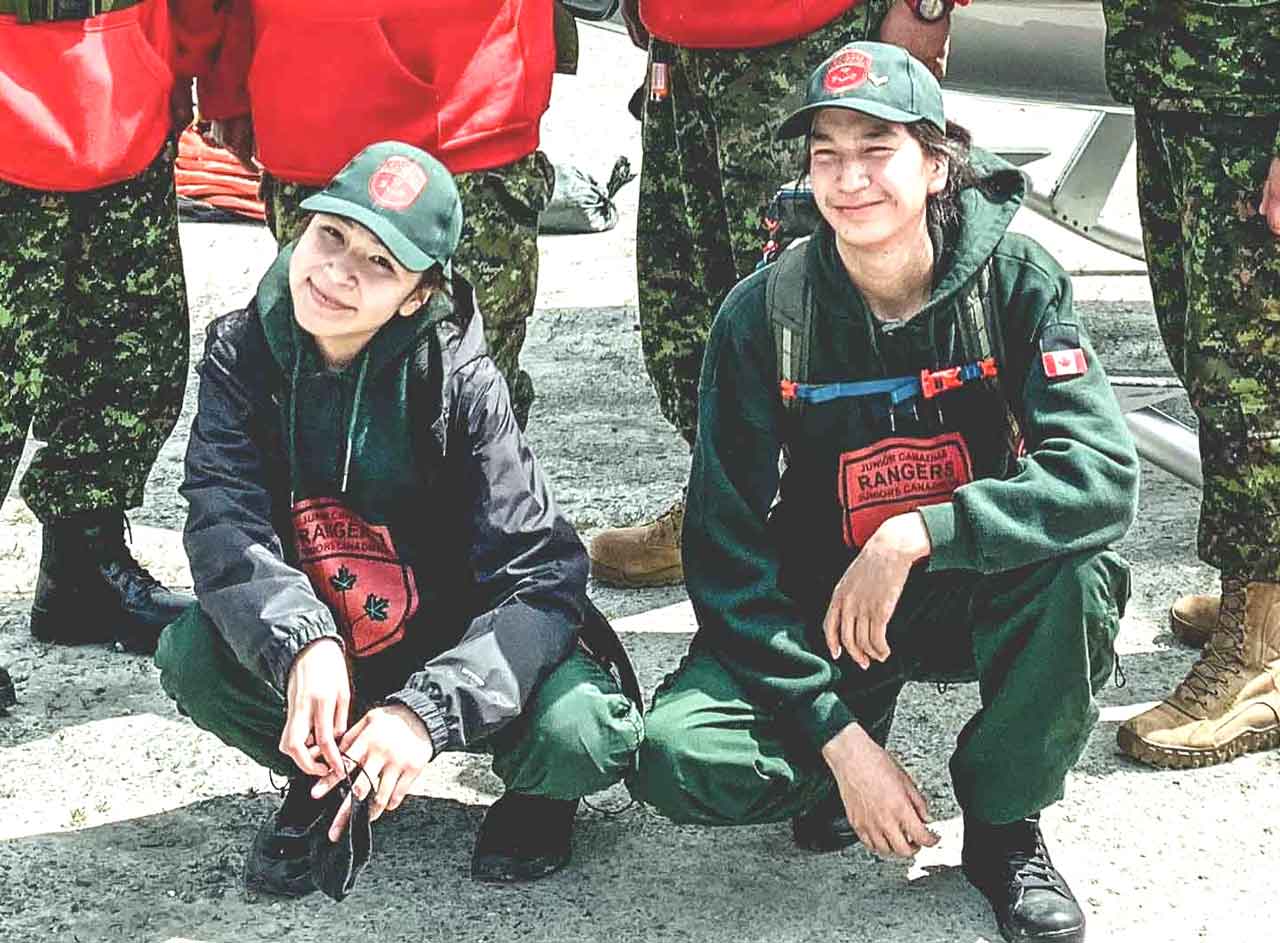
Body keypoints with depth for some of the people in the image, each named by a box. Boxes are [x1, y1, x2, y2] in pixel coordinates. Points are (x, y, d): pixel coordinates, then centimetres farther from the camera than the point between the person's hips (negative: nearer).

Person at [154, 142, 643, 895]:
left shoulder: (460, 382, -19)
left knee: (585, 736, -31)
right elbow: (224, 523, -22)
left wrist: (428, 711, -39)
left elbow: (542, 576, -24)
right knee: (193, 657, -27)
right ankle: (320, 781, 5)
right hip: (322, 662, 3)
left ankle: (533, 791, 8)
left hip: (456, 648, -2)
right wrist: (301, 642, -42)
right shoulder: (244, 353, -10)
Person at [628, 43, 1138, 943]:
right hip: (818, 612, 0)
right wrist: (837, 736, -20)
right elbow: (728, 552, -13)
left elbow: (1105, 472, -27)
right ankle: (859, 730, 9)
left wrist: (915, 536, -37)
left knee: (1082, 573, -33)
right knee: (678, 759, -26)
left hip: (978, 594, 0)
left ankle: (1005, 823, -6)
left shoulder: (1015, 279, -14)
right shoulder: (764, 316, -14)